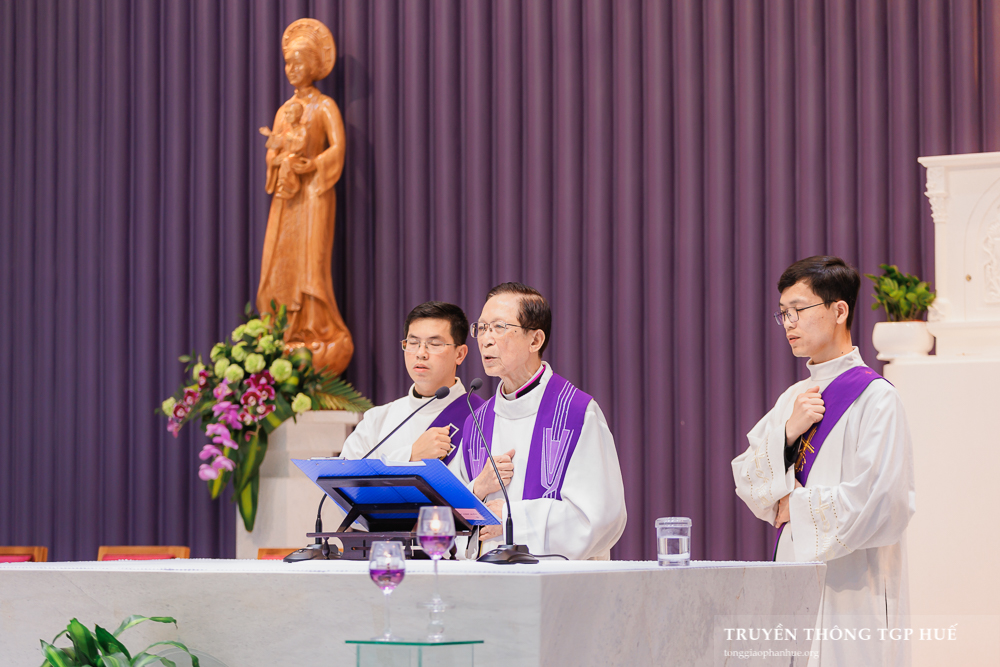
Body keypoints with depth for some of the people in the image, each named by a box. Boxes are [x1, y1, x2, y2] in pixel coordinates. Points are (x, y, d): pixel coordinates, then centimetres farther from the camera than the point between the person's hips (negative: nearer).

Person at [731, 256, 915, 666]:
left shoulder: (874, 397, -9)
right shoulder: (795, 399, 14)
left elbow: (881, 501, -19)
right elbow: (748, 484, 9)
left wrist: (797, 506, -8)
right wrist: (787, 433, -7)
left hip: (851, 587, -7)